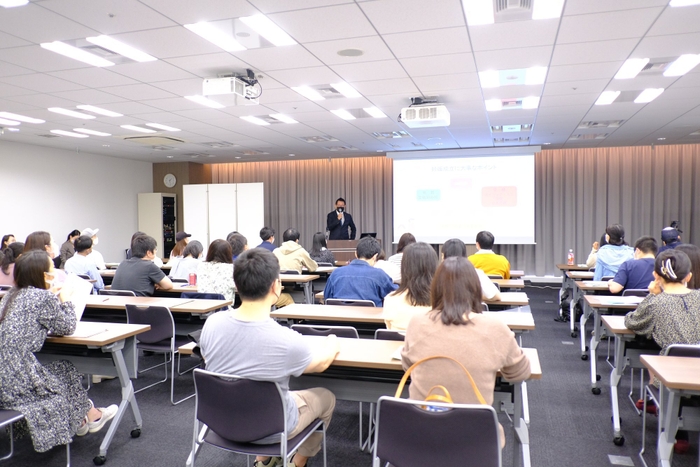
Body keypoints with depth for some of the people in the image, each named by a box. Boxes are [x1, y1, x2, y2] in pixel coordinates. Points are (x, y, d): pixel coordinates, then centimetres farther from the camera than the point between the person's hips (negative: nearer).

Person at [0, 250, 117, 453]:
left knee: (61, 368, 22)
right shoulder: (44, 297, -14)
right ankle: (90, 417, 35)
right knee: (67, 371, 15)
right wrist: (64, 299, 10)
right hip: (17, 382, -7)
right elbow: (67, 327, -3)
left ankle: (80, 419, 36)